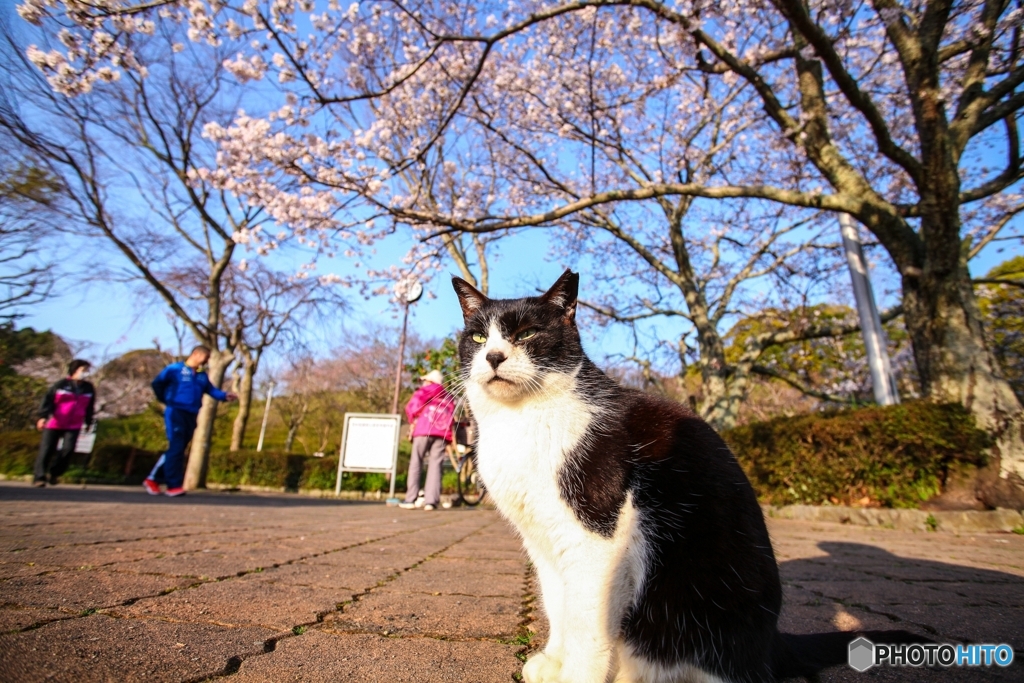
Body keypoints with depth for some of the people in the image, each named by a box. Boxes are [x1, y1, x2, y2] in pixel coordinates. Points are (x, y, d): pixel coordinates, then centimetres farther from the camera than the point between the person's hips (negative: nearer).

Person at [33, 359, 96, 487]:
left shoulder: (89, 388, 8)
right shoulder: (61, 385, -2)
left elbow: (89, 408, 17)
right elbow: (48, 400, -6)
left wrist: (89, 423, 17)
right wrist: (43, 416, -18)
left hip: (74, 426, 2)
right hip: (54, 424, -2)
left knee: (68, 449, -10)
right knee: (46, 451, 0)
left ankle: (53, 473, 10)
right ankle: (39, 477, 8)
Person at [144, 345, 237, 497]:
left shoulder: (202, 376, 14)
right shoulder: (175, 369, -3)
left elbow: (212, 390, 5)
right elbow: (157, 383, -3)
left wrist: (225, 396, -12)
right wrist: (165, 401, 2)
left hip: (191, 416, 7)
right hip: (176, 412, -6)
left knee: (178, 450, 10)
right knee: (175, 448, -9)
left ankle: (153, 479, 23)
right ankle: (174, 485, -6)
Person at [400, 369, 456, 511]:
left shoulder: (426, 390, 11)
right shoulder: (449, 397, 25)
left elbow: (412, 406, -1)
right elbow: (451, 418, 15)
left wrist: (413, 420, 14)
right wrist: (448, 437, 13)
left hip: (424, 430, -3)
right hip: (442, 433, 3)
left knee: (416, 462, 2)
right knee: (435, 465, 2)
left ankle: (410, 499, 0)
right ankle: (431, 500, -7)